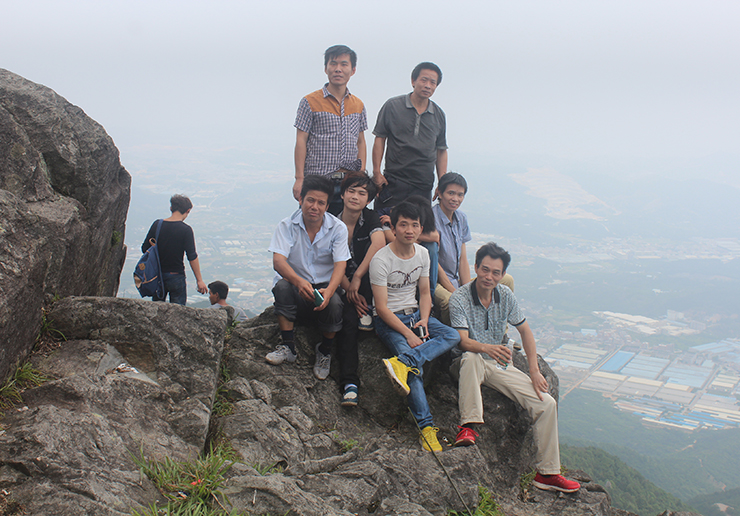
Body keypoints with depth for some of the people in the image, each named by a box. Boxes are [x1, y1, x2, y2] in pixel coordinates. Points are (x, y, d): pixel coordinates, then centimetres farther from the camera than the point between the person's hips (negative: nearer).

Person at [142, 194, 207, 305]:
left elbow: (145, 249, 5)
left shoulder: (157, 224, 0)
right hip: (176, 277, -4)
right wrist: (199, 280, -9)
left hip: (157, 275, 4)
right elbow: (192, 257, -14)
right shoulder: (186, 229, -12)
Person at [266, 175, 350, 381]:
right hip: (296, 284, 0)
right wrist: (298, 281, -42)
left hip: (324, 286, 0)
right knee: (282, 286, -33)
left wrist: (329, 290, -37)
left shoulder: (338, 228, -5)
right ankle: (287, 346, -20)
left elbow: (340, 265, -15)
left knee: (334, 304, -33)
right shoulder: (287, 225, -7)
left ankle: (325, 351, -4)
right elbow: (278, 261, -20)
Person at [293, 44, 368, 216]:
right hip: (318, 181, -4)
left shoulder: (358, 105, 15)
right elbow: (301, 141, -2)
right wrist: (299, 178, -10)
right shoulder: (310, 102, 1)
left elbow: (361, 142, 17)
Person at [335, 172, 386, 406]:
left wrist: (357, 278, -30)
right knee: (347, 319, -28)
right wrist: (350, 291, -16)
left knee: (366, 248, -27)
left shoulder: (370, 218, -4)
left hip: (370, 284, 0)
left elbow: (379, 242, -26)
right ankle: (349, 384, -34)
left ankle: (368, 310, -15)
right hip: (344, 285, 1)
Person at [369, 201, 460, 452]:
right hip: (389, 320, -6)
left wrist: (424, 321, -6)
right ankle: (426, 426, -29)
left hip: (415, 313, 6)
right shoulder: (381, 260, -15)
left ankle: (403, 363, -37)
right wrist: (408, 334, -22)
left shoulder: (422, 254, 5)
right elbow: (382, 308, -16)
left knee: (453, 336, -21)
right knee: (414, 368, -29)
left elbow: (425, 293, 13)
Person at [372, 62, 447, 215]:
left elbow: (441, 150, 15)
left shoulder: (439, 115, 10)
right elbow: (379, 139, 2)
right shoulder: (392, 106, 1)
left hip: (424, 186, 3)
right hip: (394, 181, -3)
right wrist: (376, 172, -5)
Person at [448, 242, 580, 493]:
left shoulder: (505, 296, 1)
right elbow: (463, 341, -23)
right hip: (468, 364, -5)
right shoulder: (459, 298, -14)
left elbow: (525, 331, 10)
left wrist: (534, 371, 1)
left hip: (498, 365, 5)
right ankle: (468, 426, -35)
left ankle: (548, 473, 0)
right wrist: (486, 348, -46)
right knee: (471, 358, -42)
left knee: (547, 403, -10)